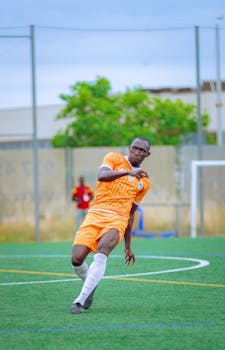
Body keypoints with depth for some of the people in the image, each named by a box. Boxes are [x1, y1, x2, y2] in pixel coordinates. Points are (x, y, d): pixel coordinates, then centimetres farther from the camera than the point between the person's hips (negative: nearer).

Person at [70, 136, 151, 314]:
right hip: (95, 214, -1)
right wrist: (128, 172, -27)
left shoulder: (144, 182, 18)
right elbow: (102, 176, -13)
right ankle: (91, 284, 19)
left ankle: (80, 300, -31)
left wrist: (128, 246, 23)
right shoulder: (115, 158, 9)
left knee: (102, 250, -30)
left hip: (117, 220, 1)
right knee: (77, 259, -16)